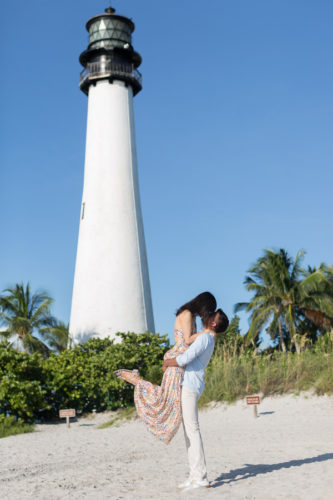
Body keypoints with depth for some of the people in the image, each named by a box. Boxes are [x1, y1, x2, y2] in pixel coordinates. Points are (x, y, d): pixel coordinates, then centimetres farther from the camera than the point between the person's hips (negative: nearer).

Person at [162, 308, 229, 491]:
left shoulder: (205, 337, -12)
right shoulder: (208, 339, 19)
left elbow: (184, 359, -20)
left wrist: (166, 363, -3)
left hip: (190, 387, -10)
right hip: (186, 386, 10)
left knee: (192, 429, -12)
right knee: (188, 431, 9)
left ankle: (201, 477, -13)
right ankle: (194, 475, 11)